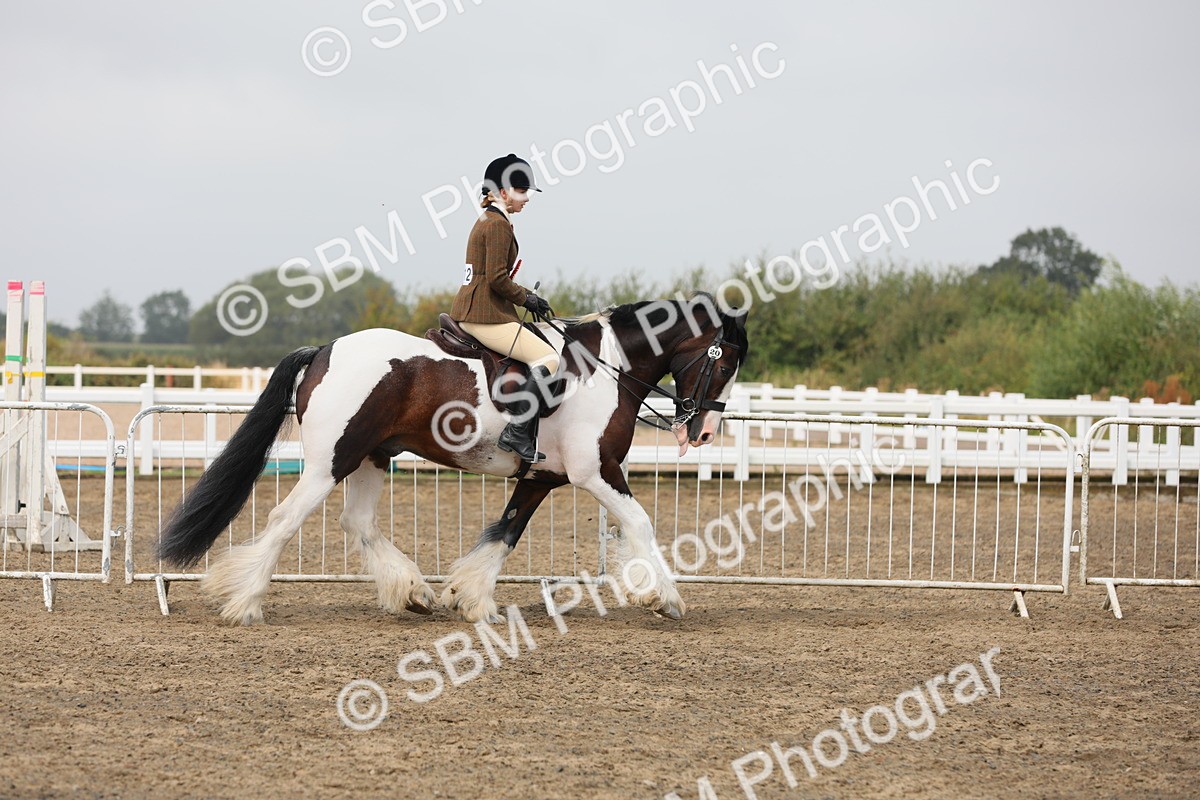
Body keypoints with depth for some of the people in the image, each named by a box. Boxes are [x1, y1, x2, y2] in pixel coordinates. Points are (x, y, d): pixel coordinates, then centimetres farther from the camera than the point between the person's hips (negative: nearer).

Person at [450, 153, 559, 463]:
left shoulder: (486, 221, 20)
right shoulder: (498, 225, -13)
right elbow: (497, 278, -19)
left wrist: (525, 295, 15)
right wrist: (526, 299, -5)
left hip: (467, 312, 11)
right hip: (486, 315, -11)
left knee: (543, 354, 23)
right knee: (549, 359, -16)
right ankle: (517, 432, -23)